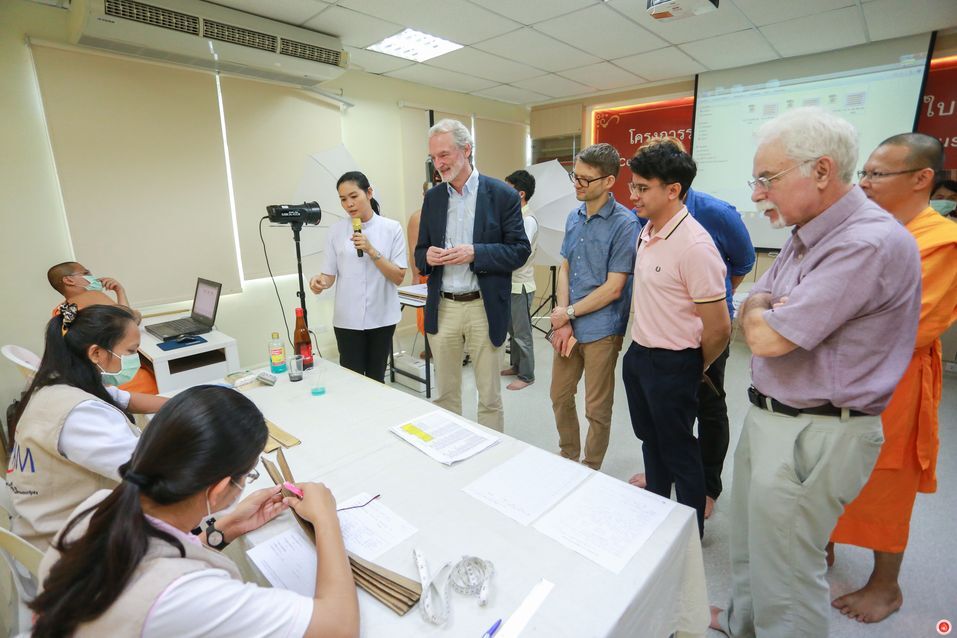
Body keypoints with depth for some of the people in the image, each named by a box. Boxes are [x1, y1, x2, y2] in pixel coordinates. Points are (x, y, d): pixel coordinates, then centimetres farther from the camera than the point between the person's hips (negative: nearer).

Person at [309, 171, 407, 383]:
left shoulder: (392, 228, -3)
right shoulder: (337, 230, 1)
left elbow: (398, 277, -7)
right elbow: (330, 274, 1)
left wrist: (371, 250, -18)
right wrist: (320, 281, -22)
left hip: (381, 316, 0)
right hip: (348, 318, 1)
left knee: (376, 378, 13)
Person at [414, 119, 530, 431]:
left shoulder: (502, 194, -4)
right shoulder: (432, 197, 9)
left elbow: (520, 250, -6)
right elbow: (420, 252, 13)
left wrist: (475, 253, -20)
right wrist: (427, 256, -11)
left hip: (484, 308, -3)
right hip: (441, 308, 4)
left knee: (489, 396, 9)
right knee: (445, 393, 15)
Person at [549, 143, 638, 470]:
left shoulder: (624, 223, -13)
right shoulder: (574, 217, 7)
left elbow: (613, 287, -16)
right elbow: (564, 269, 7)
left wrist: (569, 312, -9)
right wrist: (563, 323, -4)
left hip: (601, 329, -6)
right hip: (567, 325, 6)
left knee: (597, 409, 9)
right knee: (560, 397, 17)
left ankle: (590, 471, 31)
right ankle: (568, 457, 41)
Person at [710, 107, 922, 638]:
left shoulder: (870, 242, -22)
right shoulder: (805, 237, 9)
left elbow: (767, 337, -25)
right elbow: (748, 315, 11)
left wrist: (760, 311, -3)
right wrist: (766, 309, -11)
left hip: (814, 435, -9)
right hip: (768, 416, 9)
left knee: (784, 571, 8)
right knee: (750, 543, 25)